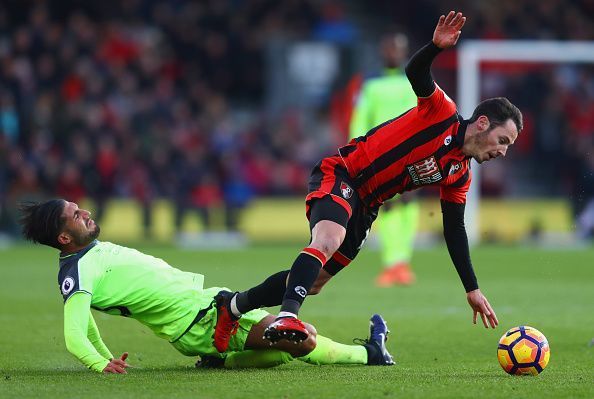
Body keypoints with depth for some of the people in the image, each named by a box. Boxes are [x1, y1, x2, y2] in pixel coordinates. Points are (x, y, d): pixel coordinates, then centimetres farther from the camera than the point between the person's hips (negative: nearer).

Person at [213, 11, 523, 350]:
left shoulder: (459, 177, 12)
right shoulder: (442, 112, -8)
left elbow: (455, 232, 17)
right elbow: (415, 74, -24)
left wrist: (472, 289, 14)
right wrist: (436, 47, -45)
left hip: (365, 205, 9)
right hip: (341, 174, -9)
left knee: (313, 281, 4)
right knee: (328, 240, -36)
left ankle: (233, 308, 20)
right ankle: (288, 318, -50)